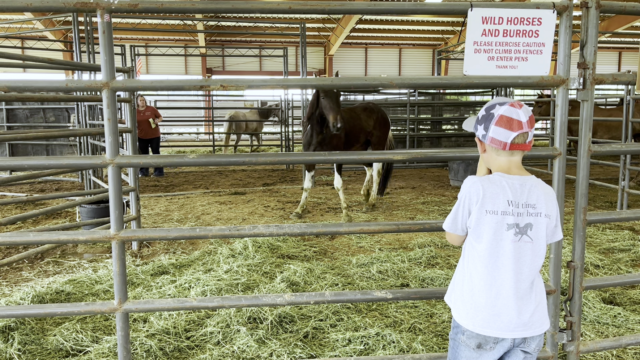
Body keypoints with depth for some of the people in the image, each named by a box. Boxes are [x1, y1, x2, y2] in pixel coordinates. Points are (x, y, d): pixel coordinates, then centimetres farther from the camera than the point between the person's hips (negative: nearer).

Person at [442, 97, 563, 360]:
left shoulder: (477, 188, -19)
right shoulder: (546, 194, -6)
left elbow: (454, 238, -3)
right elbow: (539, 249, 7)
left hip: (479, 322, -3)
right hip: (530, 324, 4)